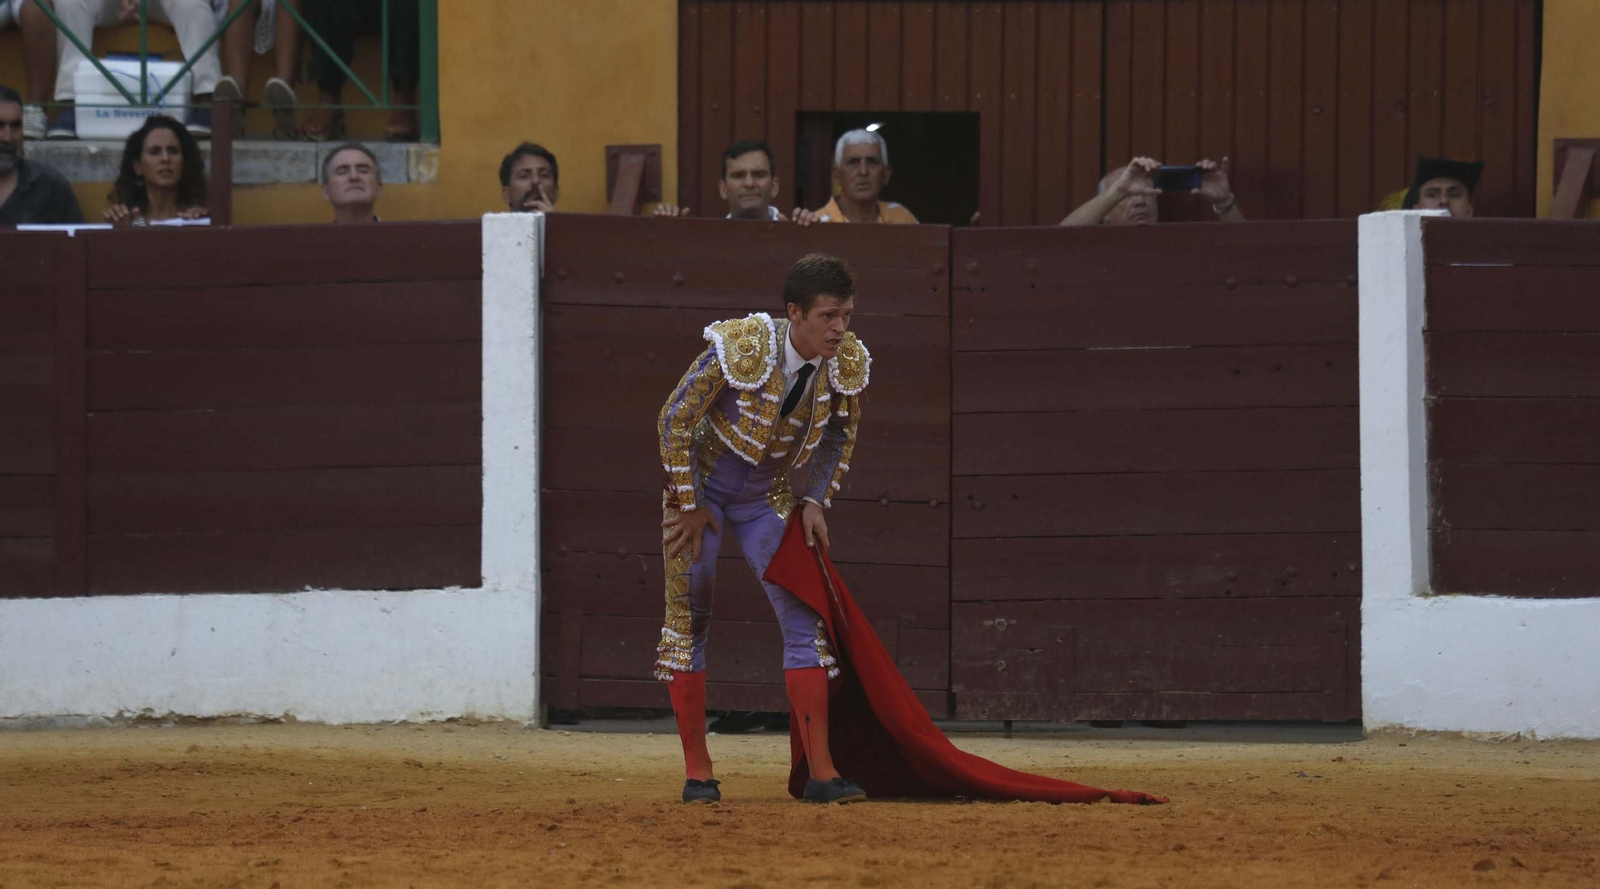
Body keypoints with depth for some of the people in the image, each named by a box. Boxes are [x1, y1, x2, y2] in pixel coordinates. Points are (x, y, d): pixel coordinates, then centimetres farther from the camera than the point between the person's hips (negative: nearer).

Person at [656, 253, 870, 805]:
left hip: (766, 498, 4)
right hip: (702, 485, -4)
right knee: (688, 621, -3)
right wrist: (689, 506, -15)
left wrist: (815, 501, -5)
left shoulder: (847, 364, -15)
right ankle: (697, 771, 6)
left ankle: (821, 773, -6)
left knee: (805, 619, -6)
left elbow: (839, 437, 5)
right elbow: (675, 420, -19)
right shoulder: (739, 350, -29)